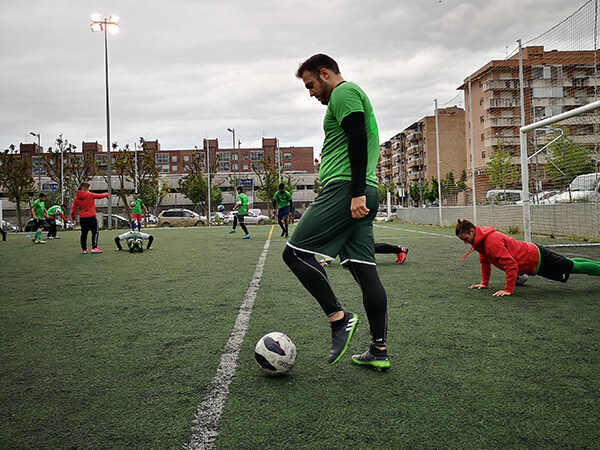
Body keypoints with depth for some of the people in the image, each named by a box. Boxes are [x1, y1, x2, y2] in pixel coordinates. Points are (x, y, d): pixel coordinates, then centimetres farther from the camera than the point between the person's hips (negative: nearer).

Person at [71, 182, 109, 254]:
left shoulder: (76, 198, 5)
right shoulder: (90, 195, -7)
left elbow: (73, 209, 8)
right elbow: (100, 196, 5)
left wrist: (73, 217, 20)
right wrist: (107, 194, 25)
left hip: (82, 218, 5)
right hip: (91, 217, -5)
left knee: (84, 233, 12)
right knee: (95, 232, 1)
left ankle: (84, 249, 15)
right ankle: (94, 248, -7)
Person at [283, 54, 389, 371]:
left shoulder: (344, 92, -1)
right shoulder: (352, 96, 31)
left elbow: (357, 140, -16)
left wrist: (357, 192, -22)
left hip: (345, 190, -10)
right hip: (361, 193, 10)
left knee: (295, 252, -9)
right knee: (364, 268, 5)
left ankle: (339, 318, -9)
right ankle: (378, 351, 7)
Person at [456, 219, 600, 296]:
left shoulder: (491, 242, -33)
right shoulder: (480, 240, -3)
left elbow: (510, 264, -37)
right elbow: (484, 261, 13)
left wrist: (508, 289, -33)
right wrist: (484, 283, 10)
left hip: (536, 260, -9)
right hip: (531, 254, 9)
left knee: (573, 266, 9)